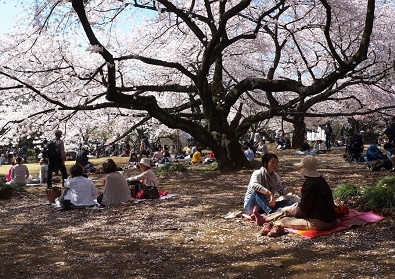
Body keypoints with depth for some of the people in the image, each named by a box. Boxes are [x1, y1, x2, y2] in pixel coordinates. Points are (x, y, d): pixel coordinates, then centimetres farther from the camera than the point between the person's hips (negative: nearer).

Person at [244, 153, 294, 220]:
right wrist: (270, 193, -49)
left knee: (289, 202, -14)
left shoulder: (276, 176, 3)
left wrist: (288, 189, -12)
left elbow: (281, 192, 12)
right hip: (251, 206, -6)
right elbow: (253, 185, -40)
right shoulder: (257, 174, -17)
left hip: (266, 206, 6)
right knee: (257, 190, -34)